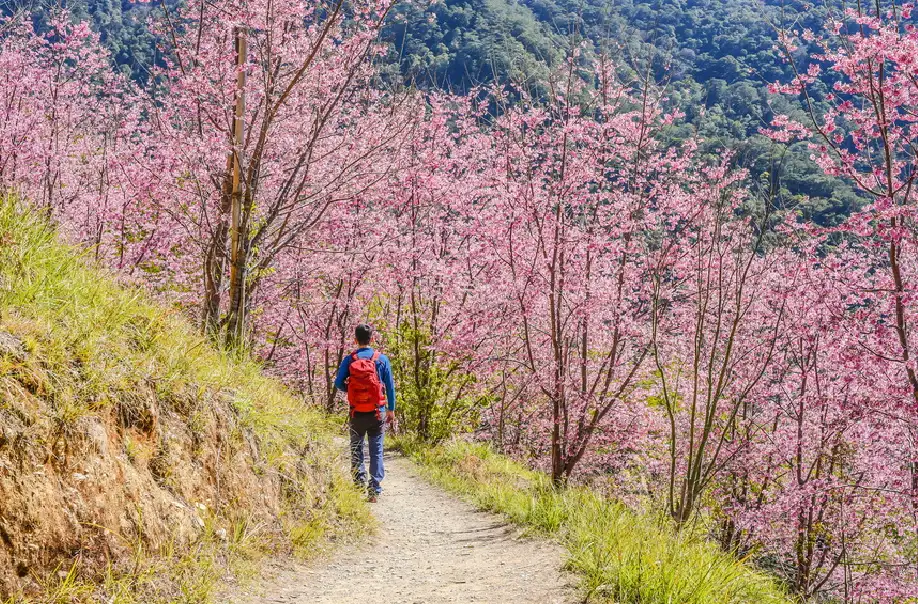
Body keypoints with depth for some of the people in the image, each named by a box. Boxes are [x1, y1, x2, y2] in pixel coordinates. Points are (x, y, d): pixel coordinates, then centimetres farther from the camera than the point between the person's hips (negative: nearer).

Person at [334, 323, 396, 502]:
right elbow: (390, 386, 1)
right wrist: (391, 410, 10)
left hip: (357, 413, 0)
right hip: (377, 412, 0)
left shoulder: (349, 360, -5)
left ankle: (359, 481, 5)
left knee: (356, 449, 16)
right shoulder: (382, 359, -2)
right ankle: (374, 490, 0)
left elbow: (338, 383, -4)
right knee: (376, 451, 5)